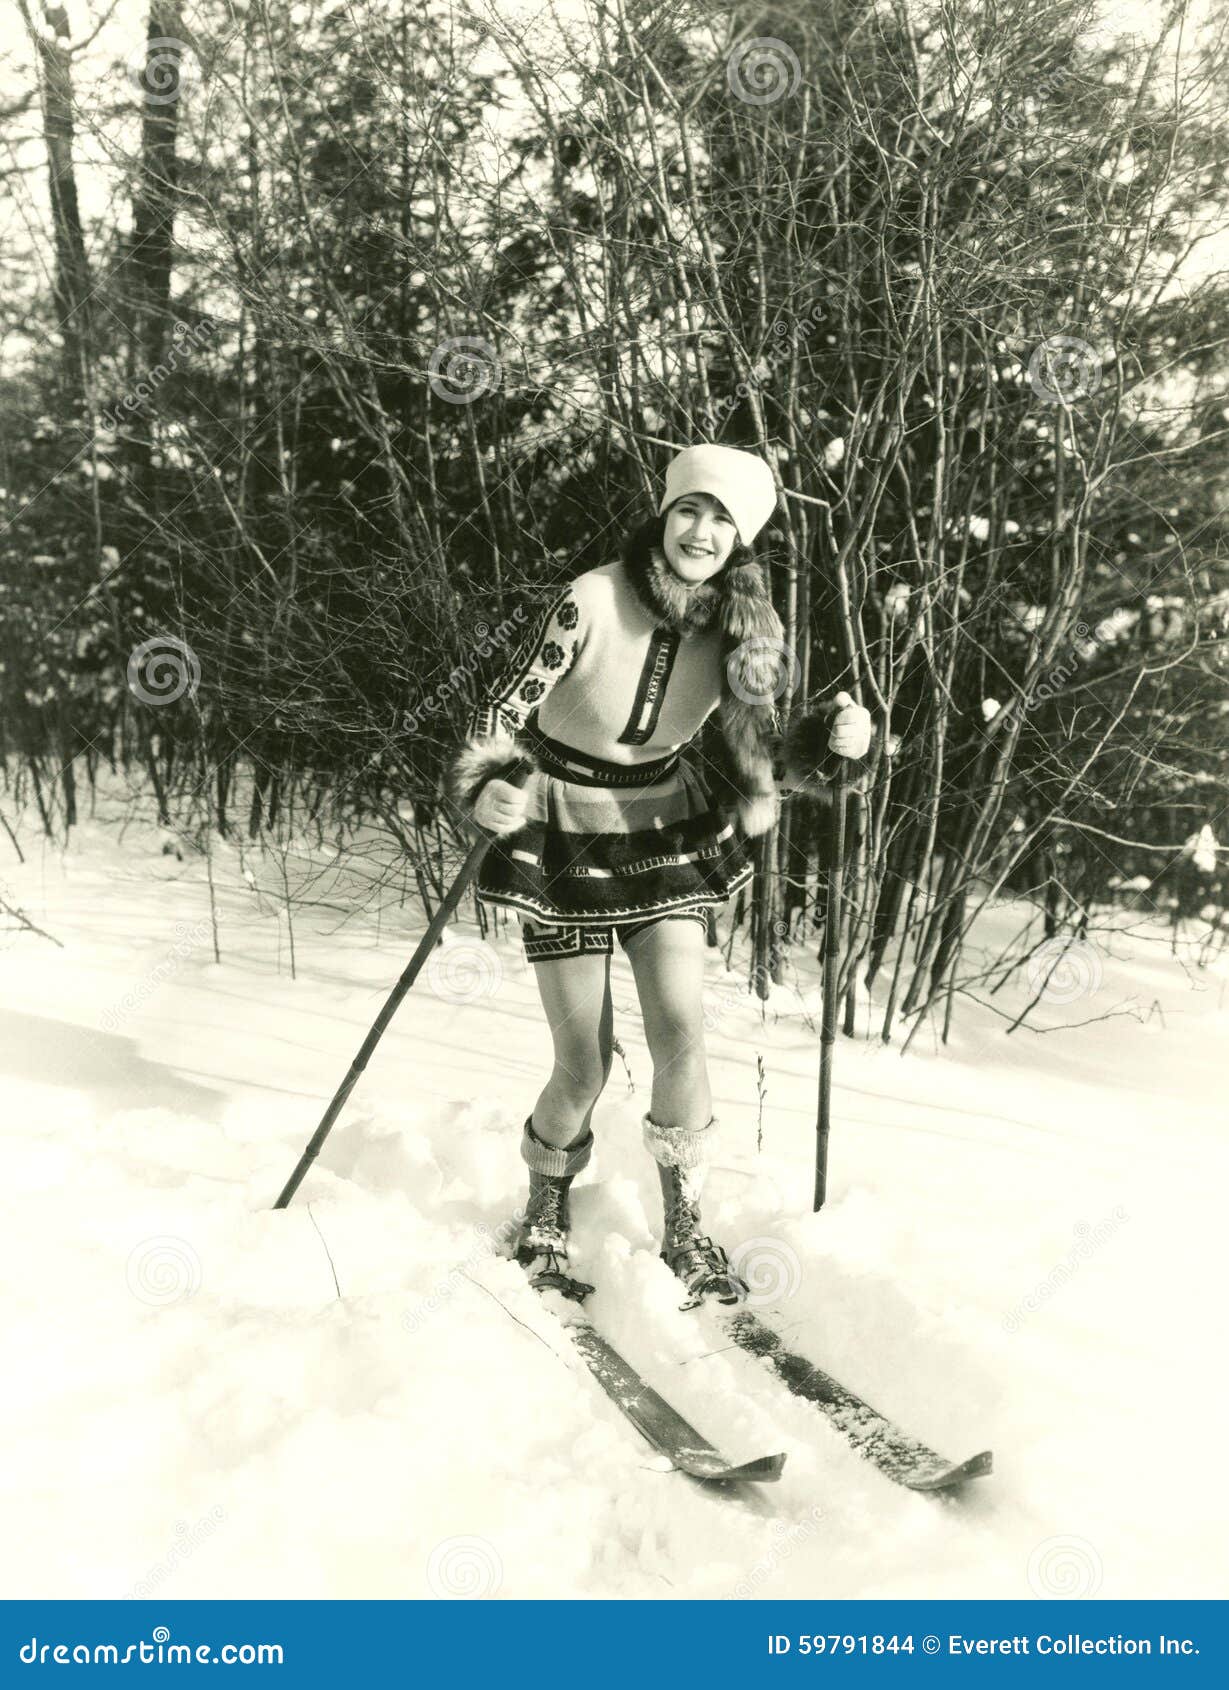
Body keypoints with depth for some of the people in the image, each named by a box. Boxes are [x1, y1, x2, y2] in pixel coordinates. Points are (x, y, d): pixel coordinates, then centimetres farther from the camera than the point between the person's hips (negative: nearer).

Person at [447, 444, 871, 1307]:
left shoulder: (739, 630, -10)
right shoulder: (591, 603, -22)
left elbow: (757, 748, -3)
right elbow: (504, 711, -16)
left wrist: (839, 739, -21)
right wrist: (482, 790, -36)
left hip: (666, 839, 3)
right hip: (568, 846, -3)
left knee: (680, 1031, -10)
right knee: (584, 1070, 0)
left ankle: (686, 1228, 13)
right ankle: (547, 1213, 30)